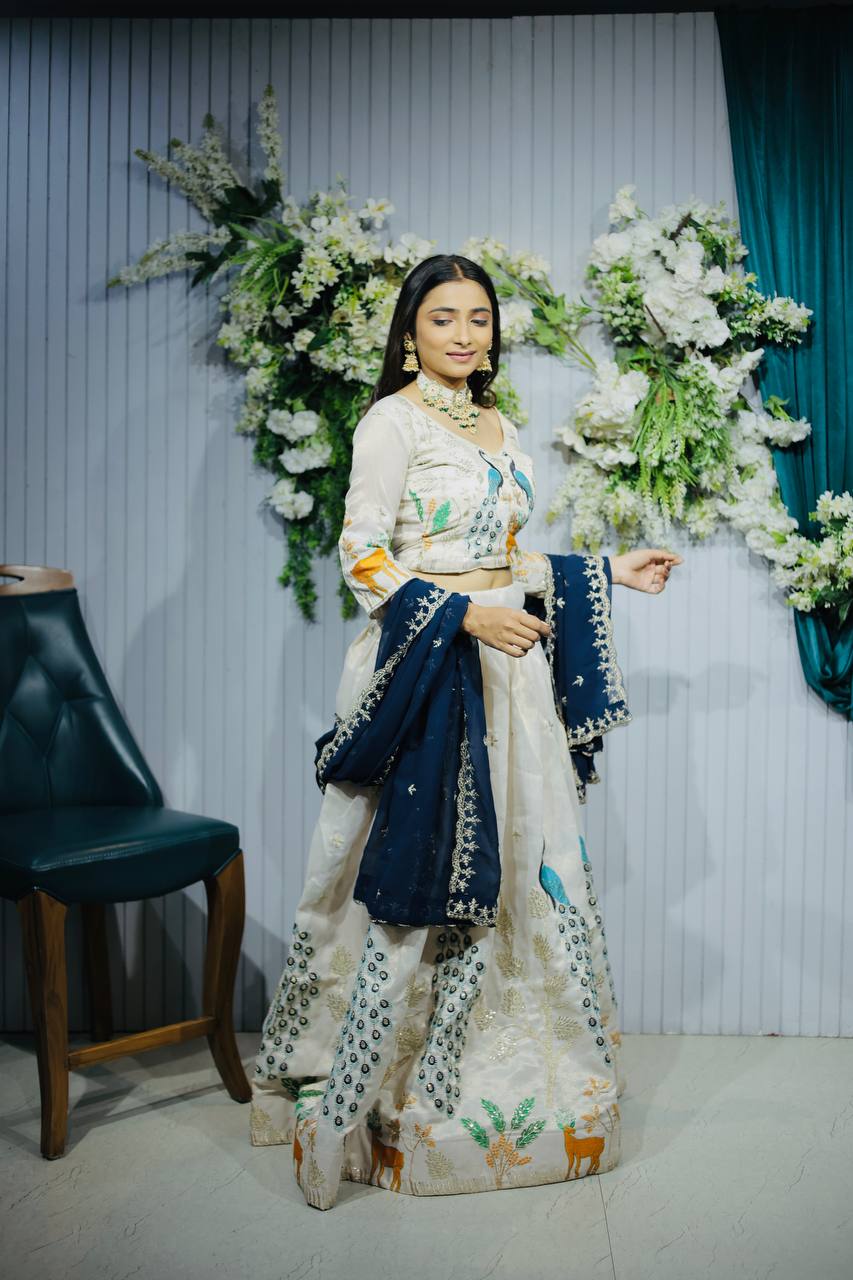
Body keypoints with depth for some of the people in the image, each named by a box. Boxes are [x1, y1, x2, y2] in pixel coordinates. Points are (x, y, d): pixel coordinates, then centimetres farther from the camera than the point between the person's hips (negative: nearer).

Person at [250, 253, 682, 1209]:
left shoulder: (502, 431, 17)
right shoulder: (392, 421, -5)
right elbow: (363, 557, -12)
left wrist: (609, 570, 15)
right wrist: (466, 614, -21)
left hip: (502, 665, 7)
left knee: (512, 857, 8)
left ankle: (487, 1073, 23)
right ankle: (357, 1088, 10)